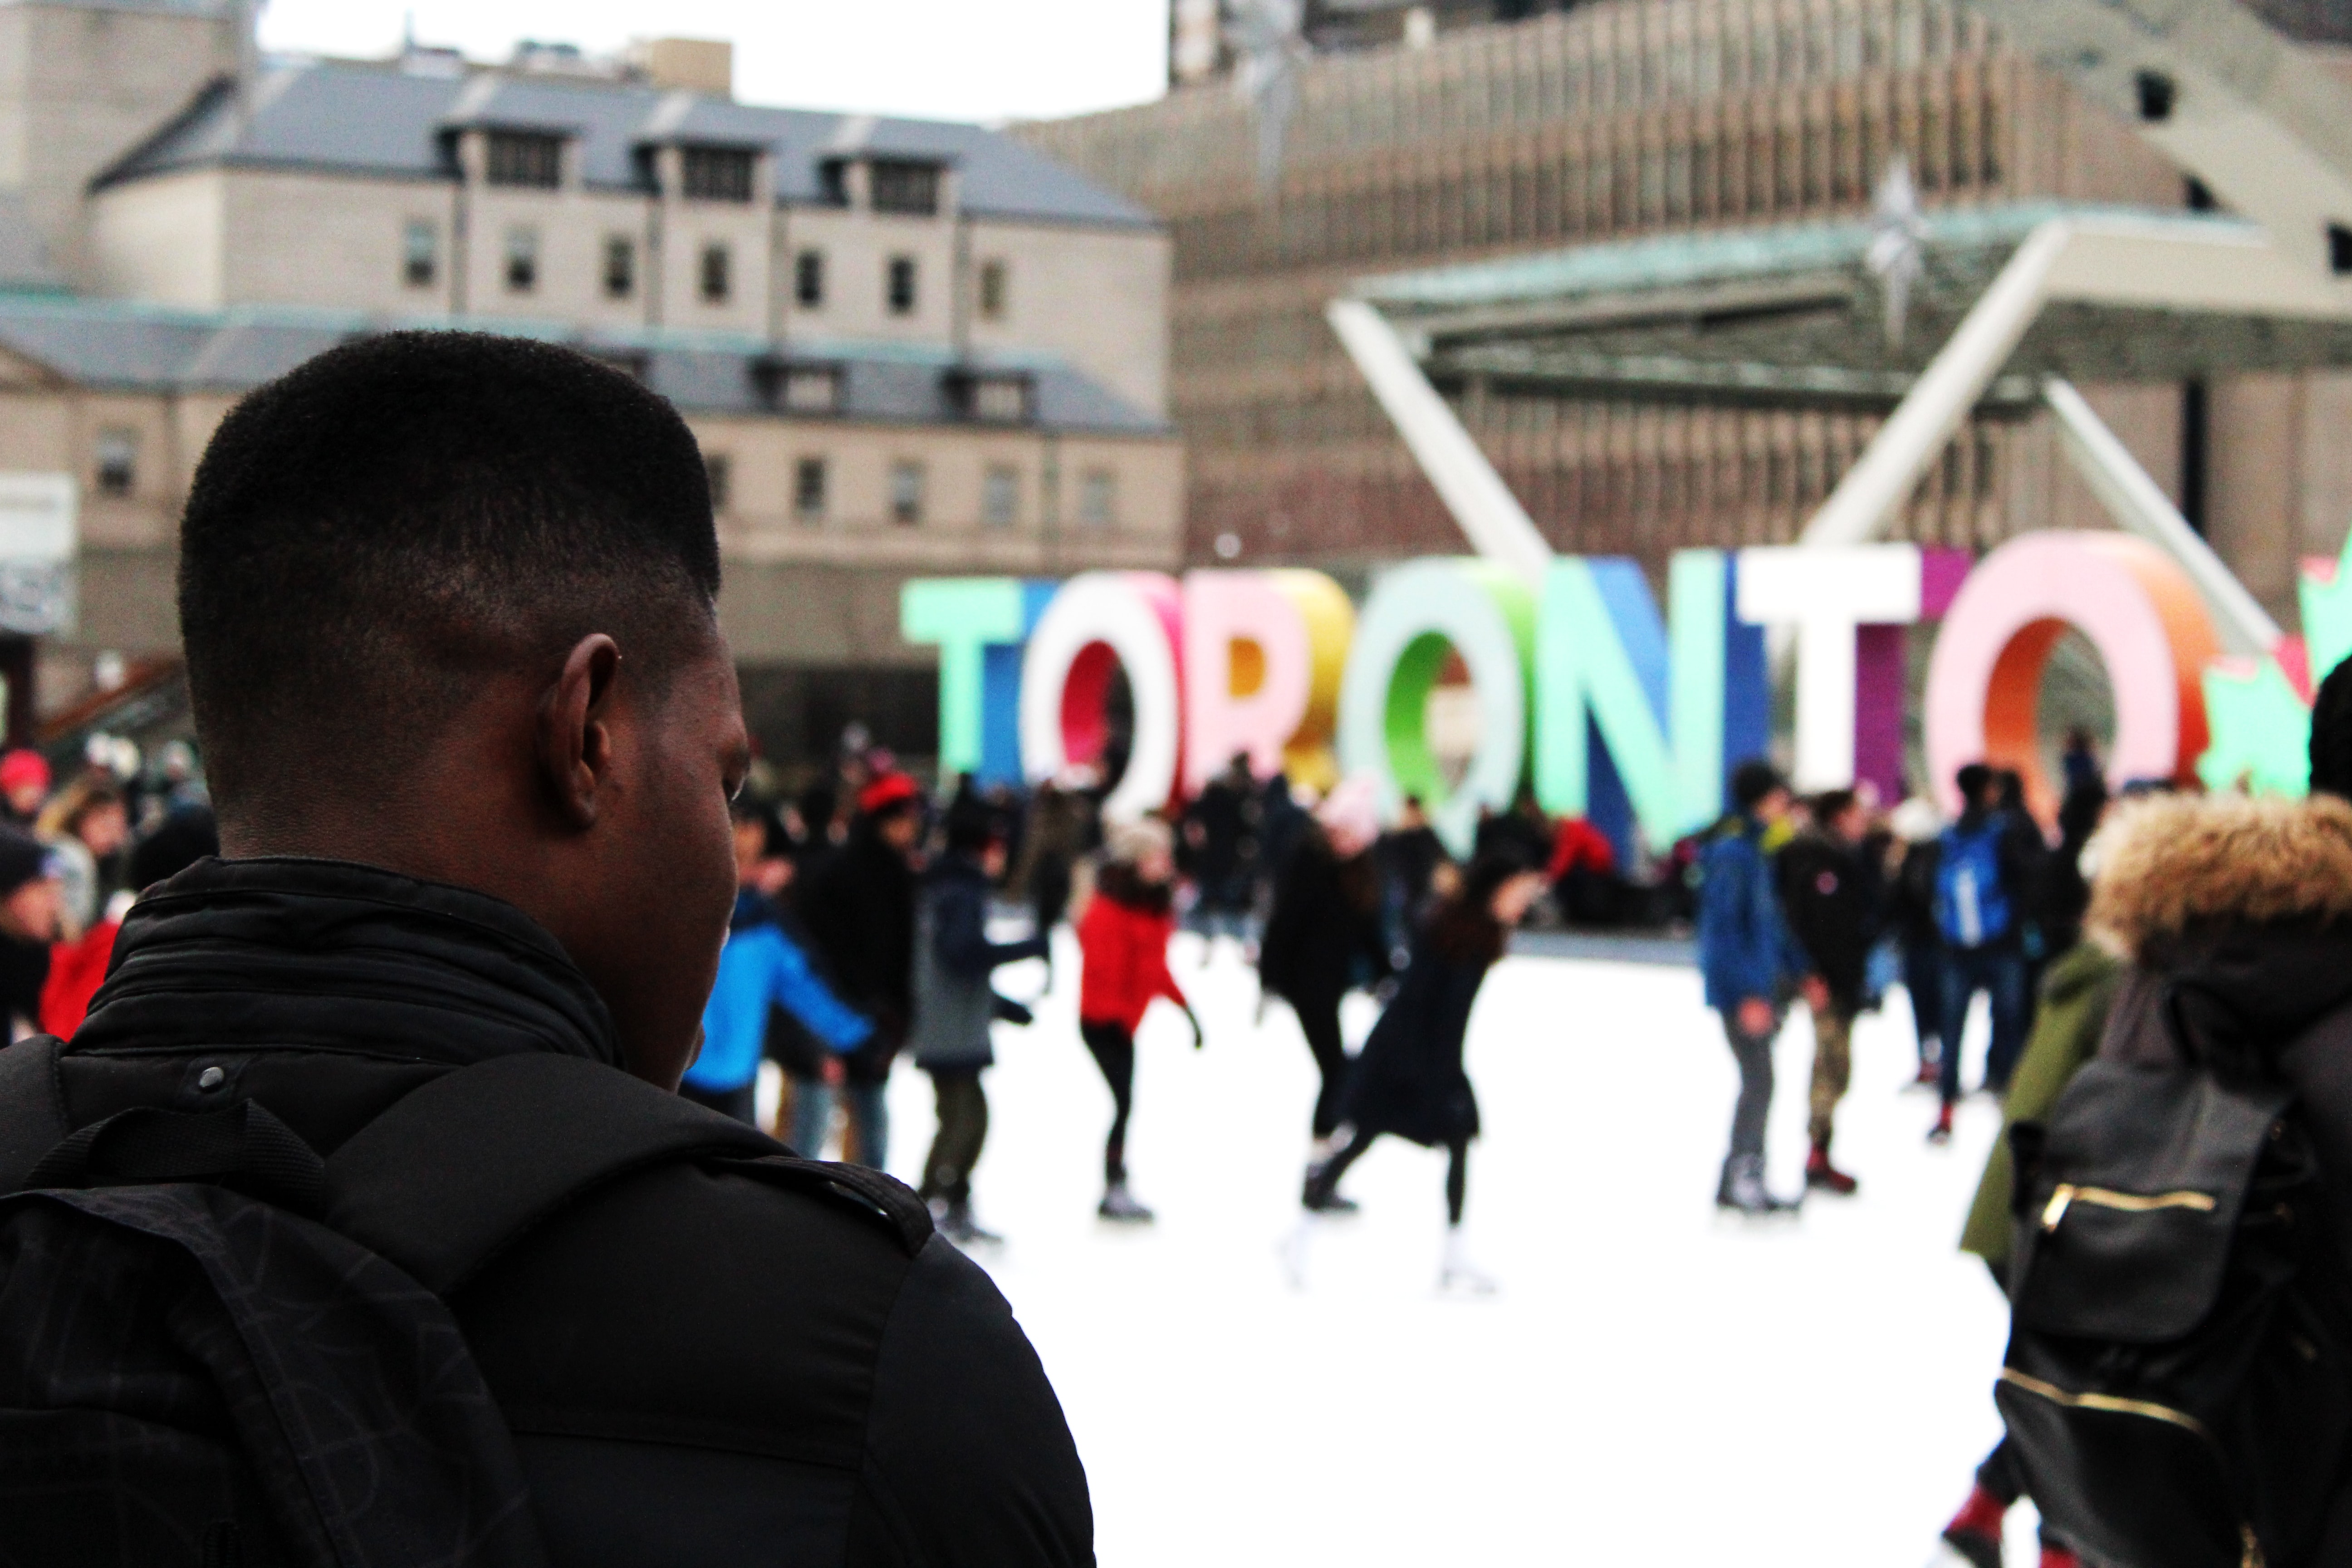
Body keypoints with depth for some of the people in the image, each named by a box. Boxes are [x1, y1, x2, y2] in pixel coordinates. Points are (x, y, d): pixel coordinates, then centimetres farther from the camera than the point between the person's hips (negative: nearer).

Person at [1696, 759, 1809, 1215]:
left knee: (1757, 1082, 11)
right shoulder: (1732, 854, -16)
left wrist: (1798, 972, 22)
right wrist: (1749, 994, -23)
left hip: (1761, 986, 10)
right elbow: (1724, 928, -20)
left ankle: (1740, 1183, 17)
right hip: (1741, 989, -10)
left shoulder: (1756, 851, 14)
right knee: (1758, 1080, -11)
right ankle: (1741, 1175, -8)